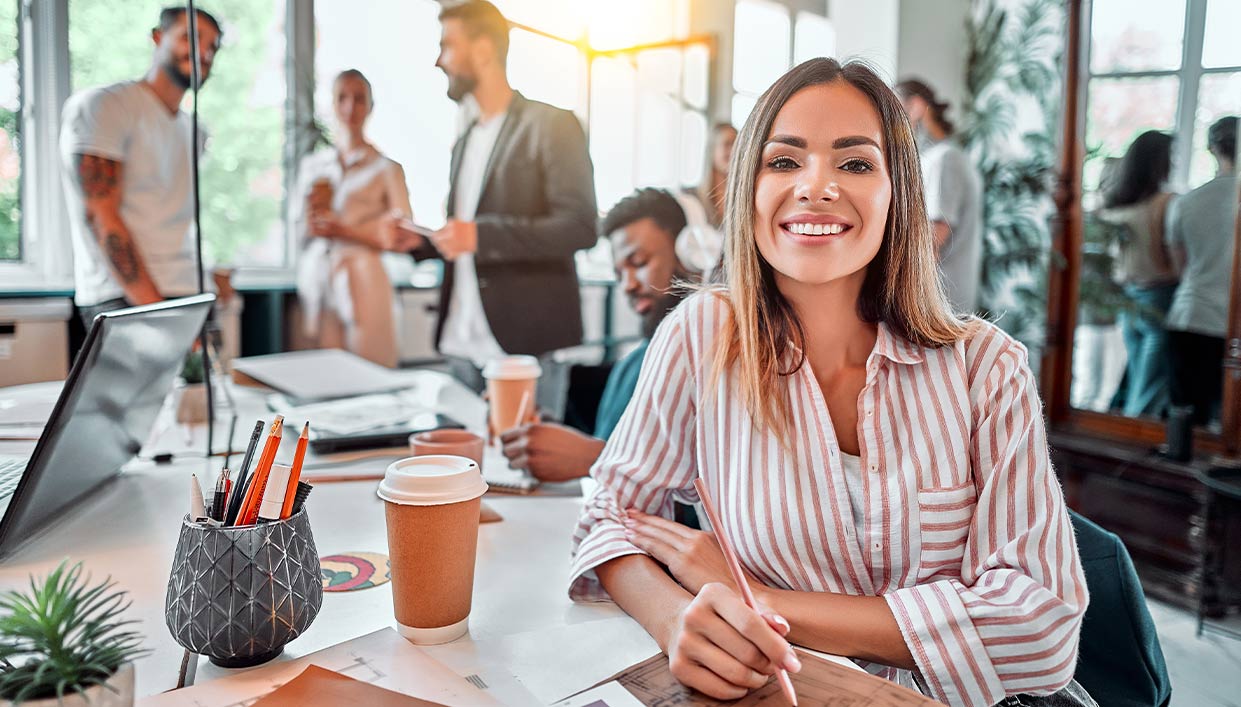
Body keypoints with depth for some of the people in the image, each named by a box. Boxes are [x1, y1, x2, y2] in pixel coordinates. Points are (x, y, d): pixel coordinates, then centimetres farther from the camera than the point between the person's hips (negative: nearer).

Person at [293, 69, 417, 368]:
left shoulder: (385, 167, 2)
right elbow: (299, 228, 18)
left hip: (360, 282, -3)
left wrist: (345, 231, -13)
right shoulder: (311, 165, 15)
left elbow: (403, 238, -4)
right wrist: (312, 218, -4)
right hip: (315, 279, 4)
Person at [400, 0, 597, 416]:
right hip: (463, 349, 7)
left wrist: (481, 235, -22)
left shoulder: (550, 125, -5)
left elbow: (580, 227, -15)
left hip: (527, 348, -7)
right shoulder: (465, 142, 19)